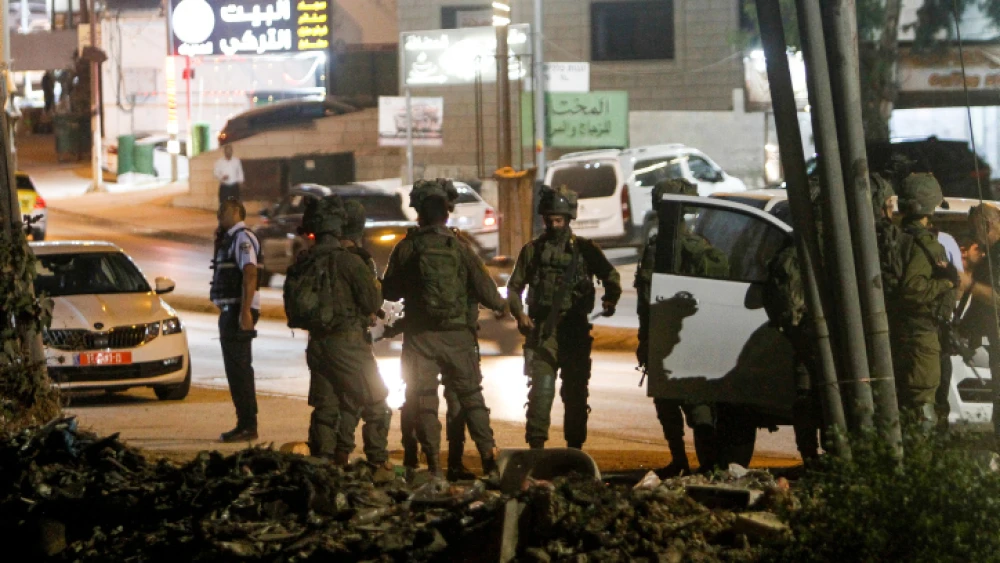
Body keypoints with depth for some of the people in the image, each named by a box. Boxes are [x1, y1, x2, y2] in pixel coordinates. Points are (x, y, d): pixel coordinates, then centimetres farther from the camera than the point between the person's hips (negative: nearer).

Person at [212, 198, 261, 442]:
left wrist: (245, 311, -30)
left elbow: (250, 274, -23)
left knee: (239, 368, -11)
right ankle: (244, 424, 19)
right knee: (235, 369, 14)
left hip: (240, 311, -11)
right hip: (230, 311, 11)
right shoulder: (229, 240, 19)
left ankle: (247, 426, -11)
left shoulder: (243, 238, -12)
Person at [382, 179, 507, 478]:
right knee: (471, 397, 10)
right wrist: (502, 304, 20)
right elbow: (485, 290, -1)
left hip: (420, 335, -1)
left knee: (423, 399, 6)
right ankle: (489, 460, 5)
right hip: (457, 334, 1)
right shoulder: (459, 248, -4)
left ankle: (433, 464, 1)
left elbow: (390, 291, 5)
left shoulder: (406, 249, -4)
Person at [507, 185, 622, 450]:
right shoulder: (533, 250, 8)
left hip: (575, 332, 1)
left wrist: (610, 299, -8)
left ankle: (575, 448, 14)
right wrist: (520, 314, -4)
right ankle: (536, 446, -7)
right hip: (542, 331, -1)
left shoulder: (584, 249, 7)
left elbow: (611, 276, 11)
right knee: (541, 390, -10)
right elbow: (514, 287, 13)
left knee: (575, 393, 6)